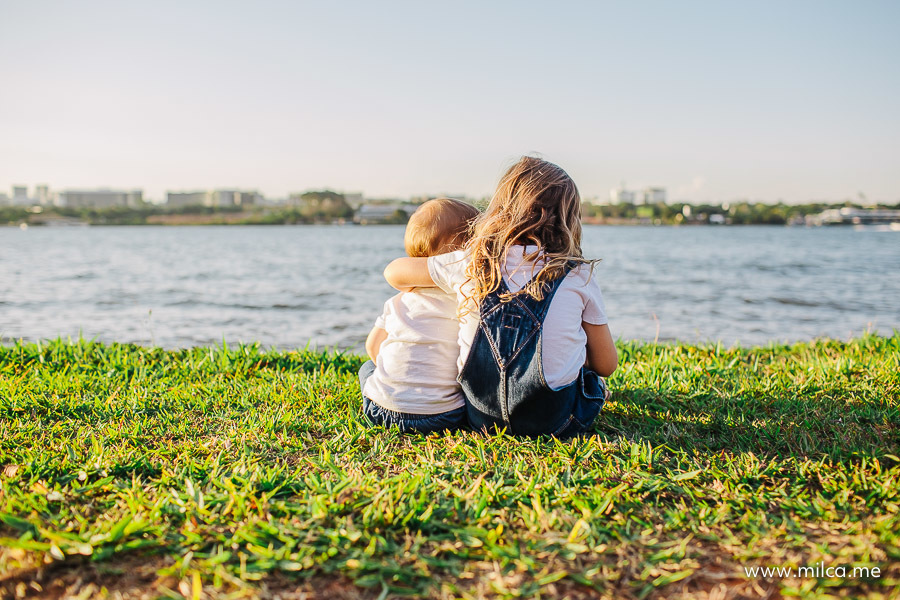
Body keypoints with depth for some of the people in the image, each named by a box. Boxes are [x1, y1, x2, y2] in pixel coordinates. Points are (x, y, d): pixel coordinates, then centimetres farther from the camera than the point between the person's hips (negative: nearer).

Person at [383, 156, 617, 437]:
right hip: (555, 422, -2)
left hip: (482, 420, 2)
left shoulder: (470, 264, -5)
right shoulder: (578, 275, -8)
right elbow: (607, 364, 1)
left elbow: (394, 273, 12)